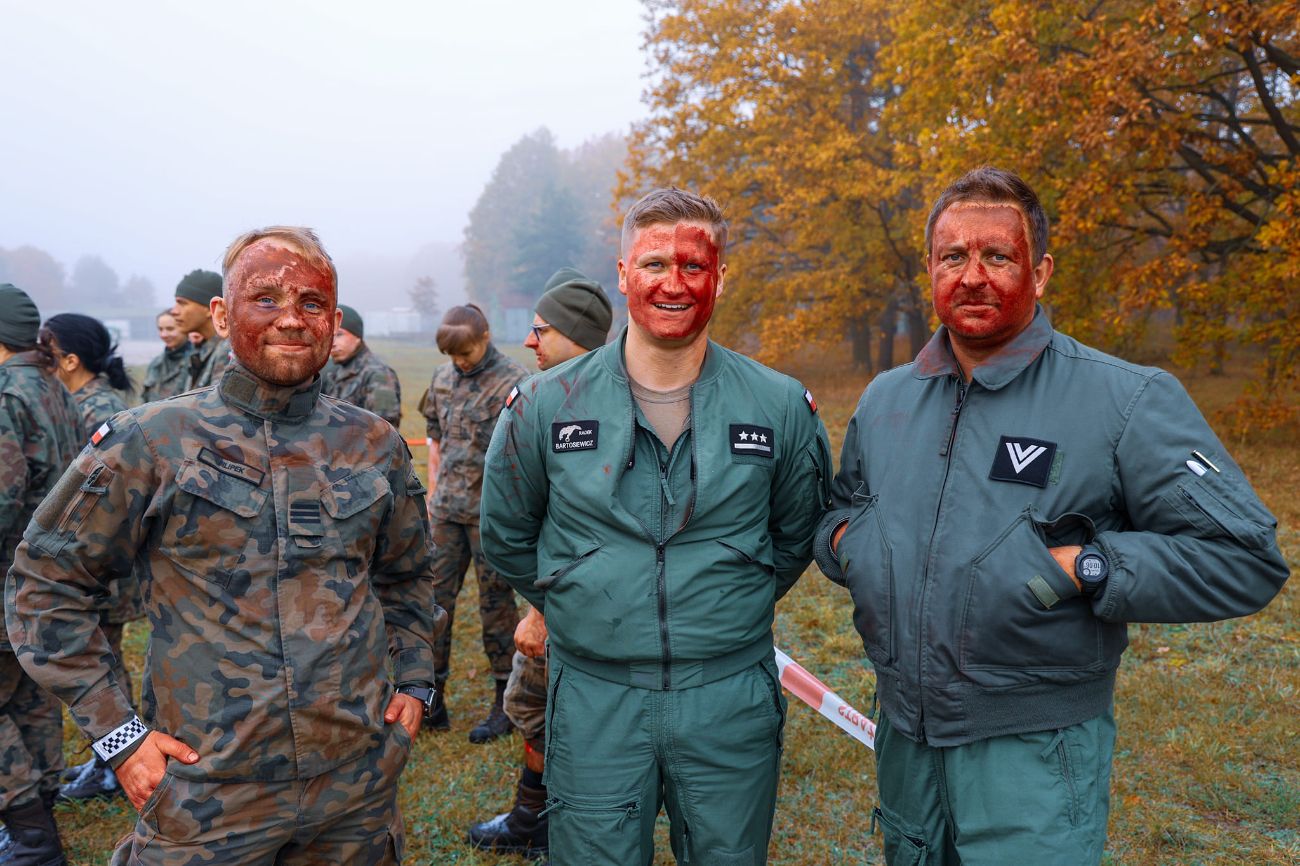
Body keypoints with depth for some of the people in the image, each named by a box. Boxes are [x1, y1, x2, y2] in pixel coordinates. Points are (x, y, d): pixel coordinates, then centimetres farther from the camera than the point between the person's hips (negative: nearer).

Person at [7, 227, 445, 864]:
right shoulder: (150, 442, -8)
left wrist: (413, 681, 8)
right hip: (208, 790, -2)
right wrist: (114, 728, -4)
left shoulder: (376, 446, 2)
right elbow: (45, 582, 0)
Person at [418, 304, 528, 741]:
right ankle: (433, 693, 23)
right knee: (435, 597, 9)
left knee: (496, 605, 5)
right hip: (447, 509, 6)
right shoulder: (442, 378, 9)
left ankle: (506, 702, 19)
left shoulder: (515, 382, -11)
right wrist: (433, 494, 13)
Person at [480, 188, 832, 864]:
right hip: (593, 702, 0)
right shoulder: (545, 404, -5)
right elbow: (506, 538, 9)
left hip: (732, 701, 1)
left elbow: (796, 535, 11)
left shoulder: (782, 407, -4)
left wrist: (730, 609, 9)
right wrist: (576, 608, 9)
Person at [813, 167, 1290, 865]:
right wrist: (845, 539, -3)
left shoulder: (1127, 401, -13)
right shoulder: (884, 398, 4)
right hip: (904, 735, 5)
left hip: (1032, 754, -5)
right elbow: (844, 504, 19)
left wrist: (1080, 567, -23)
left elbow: (1245, 556, -14)